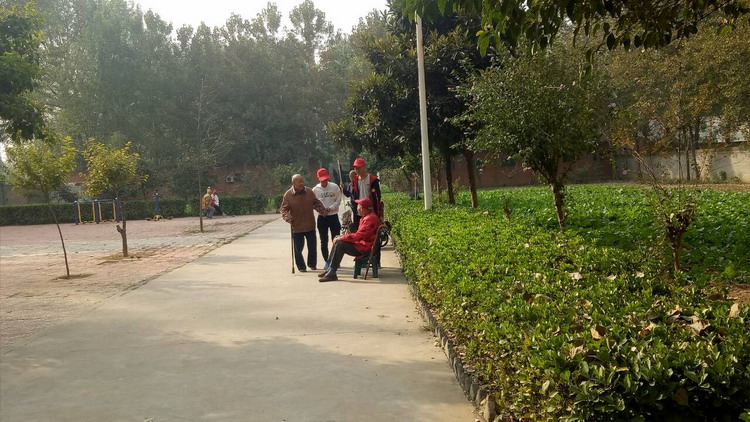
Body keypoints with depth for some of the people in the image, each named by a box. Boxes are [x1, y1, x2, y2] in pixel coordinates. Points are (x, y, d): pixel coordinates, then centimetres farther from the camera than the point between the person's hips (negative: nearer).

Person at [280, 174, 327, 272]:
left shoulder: (309, 192, 0)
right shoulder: (288, 195, -8)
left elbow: (316, 203, 9)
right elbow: (284, 209, -4)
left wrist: (323, 210, -7)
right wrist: (288, 218, -20)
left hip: (310, 225, 3)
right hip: (296, 226, -3)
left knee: (312, 247, 11)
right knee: (298, 248, 2)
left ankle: (312, 264, 31)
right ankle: (301, 266, 17)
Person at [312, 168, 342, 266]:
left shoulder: (334, 187, -1)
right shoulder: (315, 189, -1)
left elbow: (338, 201, -1)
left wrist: (330, 208, -15)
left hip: (333, 216, 0)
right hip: (322, 217, 0)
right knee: (324, 242, 6)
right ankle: (327, 261, 16)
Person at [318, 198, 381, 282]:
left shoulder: (370, 218, -20)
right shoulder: (367, 216, 15)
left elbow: (358, 236, -24)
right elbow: (359, 233, 16)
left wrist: (341, 238, -15)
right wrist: (341, 237, 6)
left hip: (365, 247, -11)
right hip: (361, 243, 11)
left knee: (340, 244, -21)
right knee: (337, 242, 8)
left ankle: (332, 273, -18)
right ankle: (330, 269, 5)